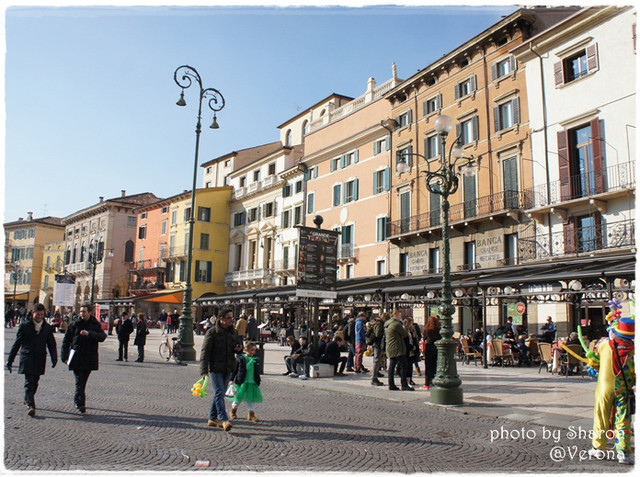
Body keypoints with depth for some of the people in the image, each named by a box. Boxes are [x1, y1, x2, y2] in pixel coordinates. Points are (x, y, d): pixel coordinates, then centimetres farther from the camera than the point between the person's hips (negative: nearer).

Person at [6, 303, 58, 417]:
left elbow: (52, 344, 8)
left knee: (34, 382, 11)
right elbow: (16, 343, 4)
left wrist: (54, 358, -4)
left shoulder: (48, 328, 7)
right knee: (29, 382, -10)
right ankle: (30, 406, -12)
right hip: (27, 358, -3)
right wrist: (10, 360, 3)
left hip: (40, 360, 3)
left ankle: (27, 399, 34)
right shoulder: (25, 326, 0)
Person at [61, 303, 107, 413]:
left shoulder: (95, 324, 4)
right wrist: (64, 356, 1)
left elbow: (103, 336, -11)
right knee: (79, 381, -8)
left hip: (89, 358, 2)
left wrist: (89, 333, -25)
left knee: (83, 381, 12)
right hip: (76, 357, -2)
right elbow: (66, 341, 6)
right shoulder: (75, 324, 2)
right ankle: (81, 404, -9)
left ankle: (77, 400, 30)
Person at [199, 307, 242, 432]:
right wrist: (204, 370, -17)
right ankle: (224, 420, -15)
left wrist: (239, 348, -3)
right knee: (219, 393, -12)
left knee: (220, 393, 12)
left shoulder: (233, 332, 10)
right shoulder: (212, 332, -8)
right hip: (215, 368, -6)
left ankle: (212, 419, 23)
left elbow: (238, 344, 23)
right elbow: (205, 352, -10)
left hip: (228, 369, 6)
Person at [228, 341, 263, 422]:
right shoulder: (240, 358, -6)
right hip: (241, 382, -3)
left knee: (252, 399, 2)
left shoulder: (255, 360, 6)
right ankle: (233, 412, 34)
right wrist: (232, 379, -4)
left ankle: (251, 415, 10)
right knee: (238, 398, 10)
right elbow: (235, 369, -2)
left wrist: (258, 381, 14)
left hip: (252, 383, 3)